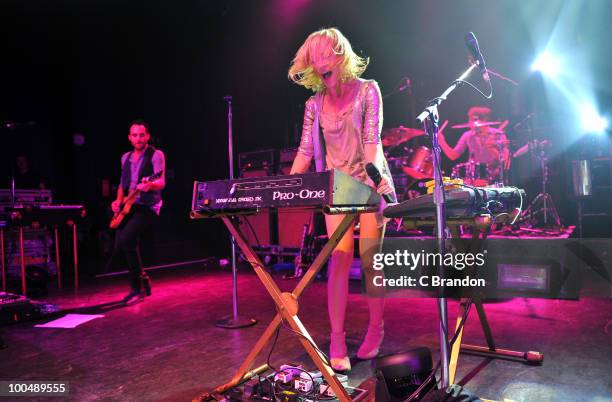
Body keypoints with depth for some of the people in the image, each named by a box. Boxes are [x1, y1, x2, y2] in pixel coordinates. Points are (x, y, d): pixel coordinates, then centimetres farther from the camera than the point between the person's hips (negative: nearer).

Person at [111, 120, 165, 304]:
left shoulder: (156, 155, -6)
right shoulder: (126, 158, 15)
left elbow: (161, 183, -17)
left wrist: (149, 185, -38)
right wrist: (118, 201, 6)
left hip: (148, 206, -7)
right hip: (129, 206, 7)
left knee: (126, 239, -23)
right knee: (120, 244, -1)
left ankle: (136, 288, -10)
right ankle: (142, 276, 24)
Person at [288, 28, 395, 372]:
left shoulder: (367, 90, 1)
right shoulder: (315, 104, 11)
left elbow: (372, 138, -10)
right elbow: (306, 151, 6)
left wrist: (371, 172, -26)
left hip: (371, 184, -2)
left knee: (370, 259, 0)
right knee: (340, 259, -7)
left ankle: (375, 331, 16)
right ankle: (337, 341, -4)